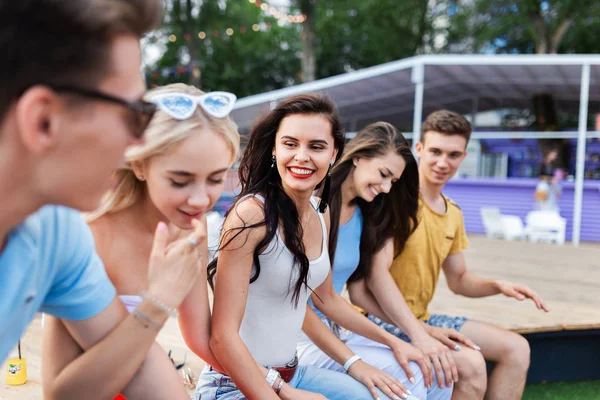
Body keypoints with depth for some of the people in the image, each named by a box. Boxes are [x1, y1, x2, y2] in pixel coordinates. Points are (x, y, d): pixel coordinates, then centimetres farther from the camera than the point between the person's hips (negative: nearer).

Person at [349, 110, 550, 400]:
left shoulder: (453, 214, 9)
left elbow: (458, 280, 18)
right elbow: (376, 272, -25)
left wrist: (497, 286, -3)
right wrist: (419, 334, -30)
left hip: (421, 318, 9)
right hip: (383, 318, -9)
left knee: (516, 348, 4)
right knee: (470, 364, -25)